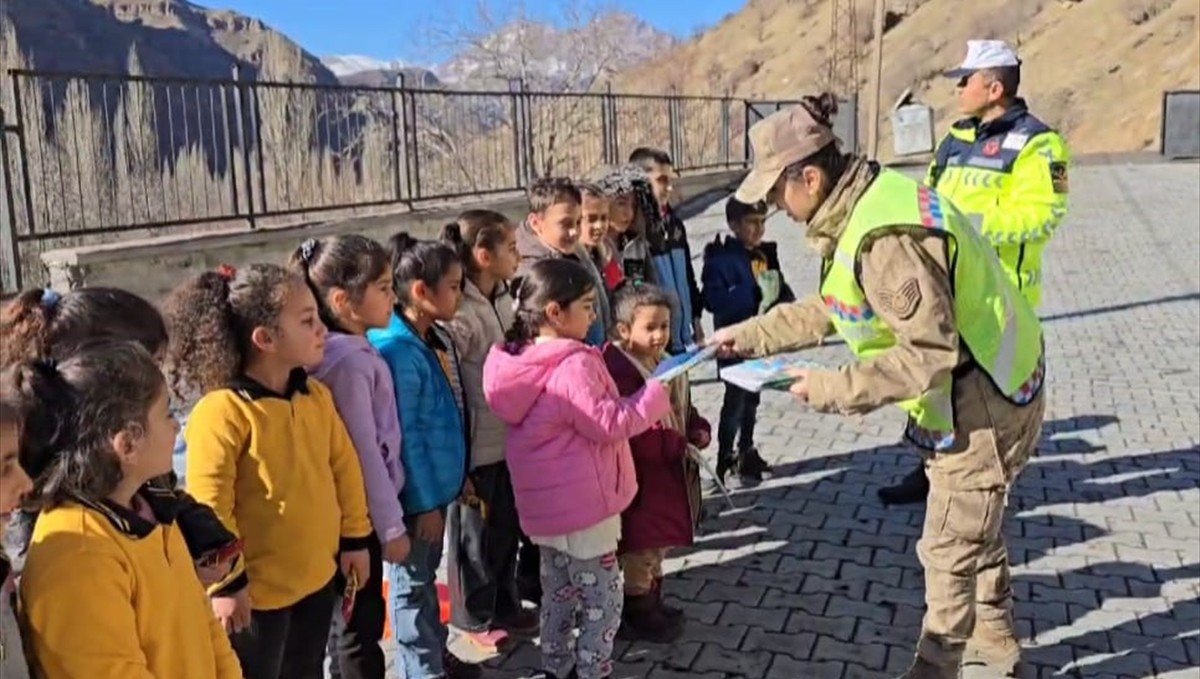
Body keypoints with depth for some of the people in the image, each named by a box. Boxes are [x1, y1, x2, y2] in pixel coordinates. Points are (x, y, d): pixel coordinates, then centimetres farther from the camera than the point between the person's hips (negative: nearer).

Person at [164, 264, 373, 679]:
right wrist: (226, 581, -16)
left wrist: (355, 537, 13)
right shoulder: (223, 411, -22)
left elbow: (344, 468, 10)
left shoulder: (317, 396, 1)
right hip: (257, 589, -7)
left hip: (317, 578, 7)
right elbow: (208, 505, -20)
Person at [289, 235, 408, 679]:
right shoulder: (349, 359, -21)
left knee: (349, 618, 20)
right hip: (361, 513, -9)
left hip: (355, 511, 9)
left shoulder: (350, 350, 6)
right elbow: (364, 451, -21)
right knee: (362, 623, 3)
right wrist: (392, 526, -15)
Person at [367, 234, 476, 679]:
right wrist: (425, 501, -18)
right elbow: (404, 435, -22)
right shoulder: (397, 350, -24)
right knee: (413, 582, 9)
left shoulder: (438, 339, 4)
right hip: (416, 492, -9)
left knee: (427, 573, 23)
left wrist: (459, 475, 16)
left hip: (437, 483, 9)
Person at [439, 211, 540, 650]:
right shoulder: (460, 314, -22)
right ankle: (476, 619, 30)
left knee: (508, 527, 20)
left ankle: (505, 606, 39)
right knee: (477, 532, 10)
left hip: (508, 437, 8)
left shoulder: (503, 300, 5)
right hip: (476, 445, -8)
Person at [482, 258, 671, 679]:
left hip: (548, 503, 9)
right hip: (582, 504, -9)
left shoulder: (525, 359, 5)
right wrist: (655, 398, -10)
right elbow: (609, 424, -22)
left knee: (559, 594, 21)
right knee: (603, 600, 6)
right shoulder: (573, 367, -24)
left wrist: (639, 407, 11)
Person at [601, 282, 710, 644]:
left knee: (658, 543, 23)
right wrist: (680, 444, -23)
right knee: (640, 549, 6)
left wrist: (699, 431, -4)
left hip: (669, 472, 10)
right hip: (641, 478, -10)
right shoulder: (620, 371, -25)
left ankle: (653, 603, 39)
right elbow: (634, 432, -30)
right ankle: (638, 615, 22)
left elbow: (684, 410, 16)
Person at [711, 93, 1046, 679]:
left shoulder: (886, 236, -32)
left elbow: (929, 354, -32)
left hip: (982, 401, -10)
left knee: (949, 550, 5)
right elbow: (833, 307, 11)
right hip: (973, 392, 10)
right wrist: (751, 335, 10)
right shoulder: (863, 204, 1)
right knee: (974, 527, 26)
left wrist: (834, 390, -25)